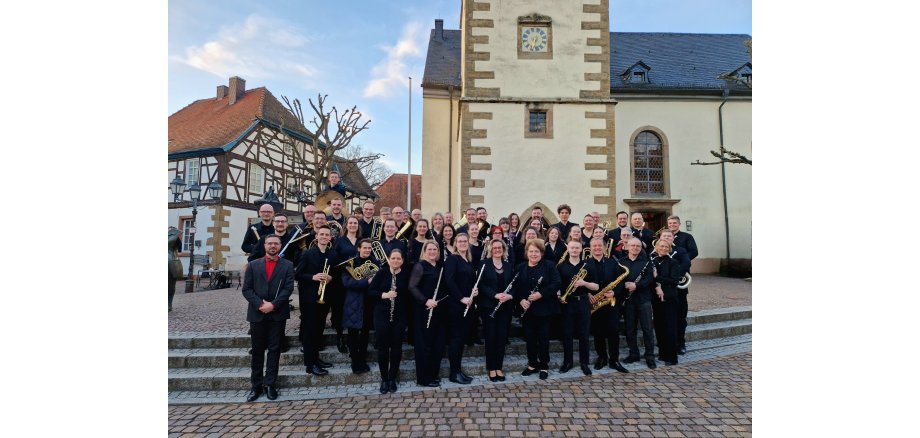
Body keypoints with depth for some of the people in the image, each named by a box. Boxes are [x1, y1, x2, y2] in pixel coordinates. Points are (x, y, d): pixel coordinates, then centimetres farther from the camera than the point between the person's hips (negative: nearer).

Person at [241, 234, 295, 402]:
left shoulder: (288, 265, 3)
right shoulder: (253, 265, 8)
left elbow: (288, 288, -5)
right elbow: (246, 289, 2)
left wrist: (273, 305, -15)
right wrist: (260, 305, -11)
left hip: (278, 314, -1)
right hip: (257, 313, 1)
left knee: (274, 349, 4)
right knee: (257, 350, 9)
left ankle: (270, 384, 14)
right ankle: (256, 385, 19)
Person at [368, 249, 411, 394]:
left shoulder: (406, 275, -1)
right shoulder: (382, 273, -2)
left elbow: (410, 294, 2)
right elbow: (370, 291, -3)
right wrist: (384, 295, -18)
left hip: (400, 315, 1)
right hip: (382, 314, 0)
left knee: (396, 347, 5)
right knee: (382, 347, 2)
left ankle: (392, 378, 21)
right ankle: (384, 379, 18)